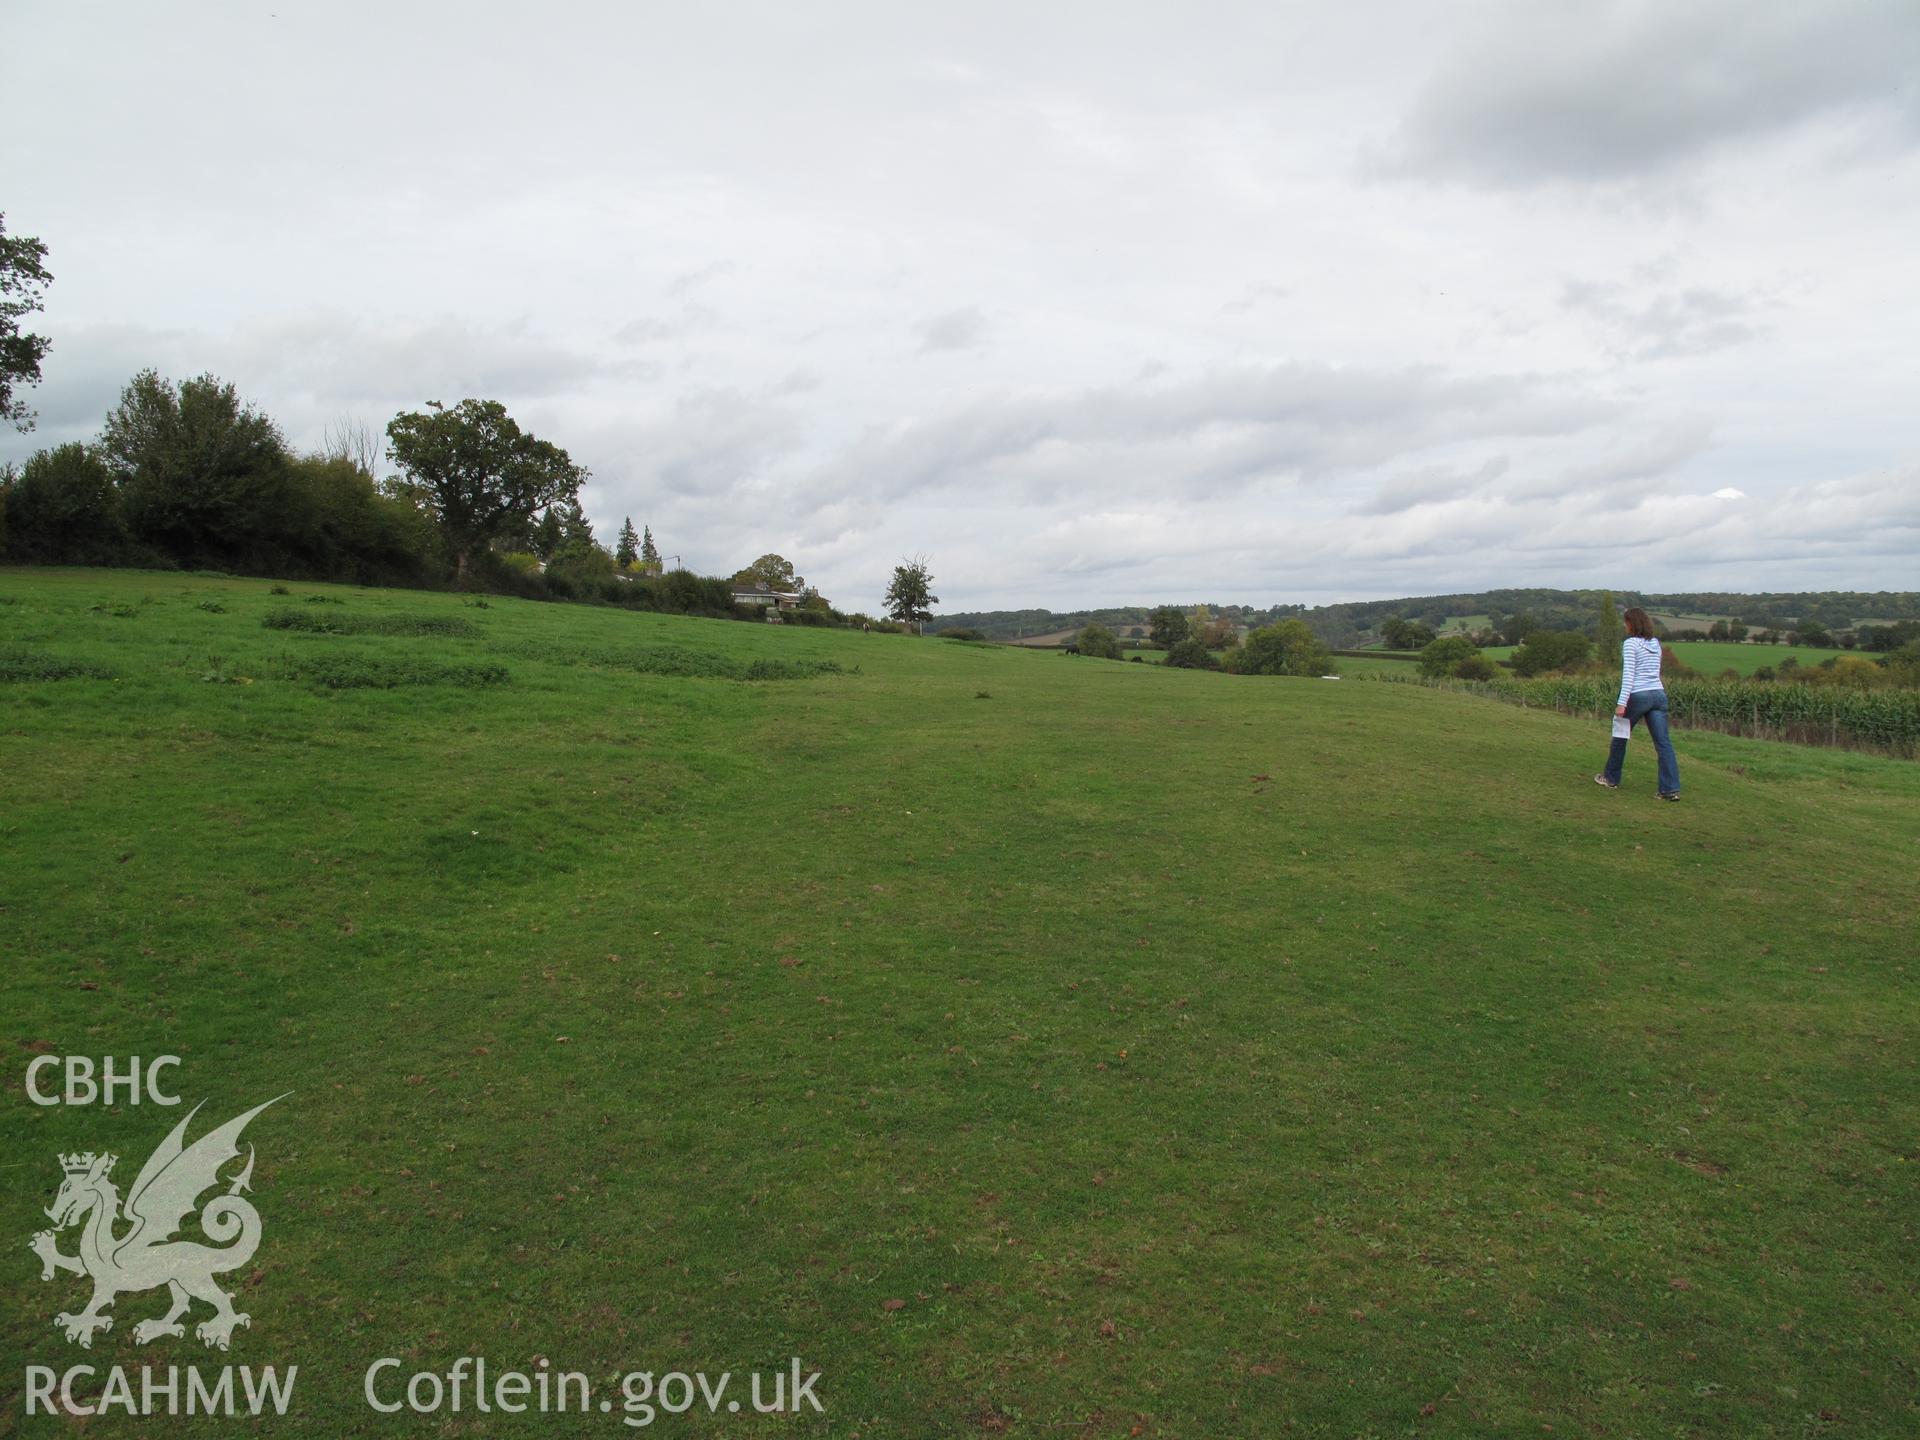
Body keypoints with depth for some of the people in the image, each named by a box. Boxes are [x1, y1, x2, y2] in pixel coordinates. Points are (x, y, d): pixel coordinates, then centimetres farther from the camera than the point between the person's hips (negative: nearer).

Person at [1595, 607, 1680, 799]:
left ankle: (1611, 778, 27)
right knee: (1663, 741, -1)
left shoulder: (1631, 643, -7)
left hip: (1638, 696, -6)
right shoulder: (1655, 643, 14)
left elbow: (1628, 674, -14)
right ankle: (1671, 788, -9)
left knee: (1620, 736, 14)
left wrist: (1622, 702, -17)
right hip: (1658, 694, 6)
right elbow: (1654, 672, 20)